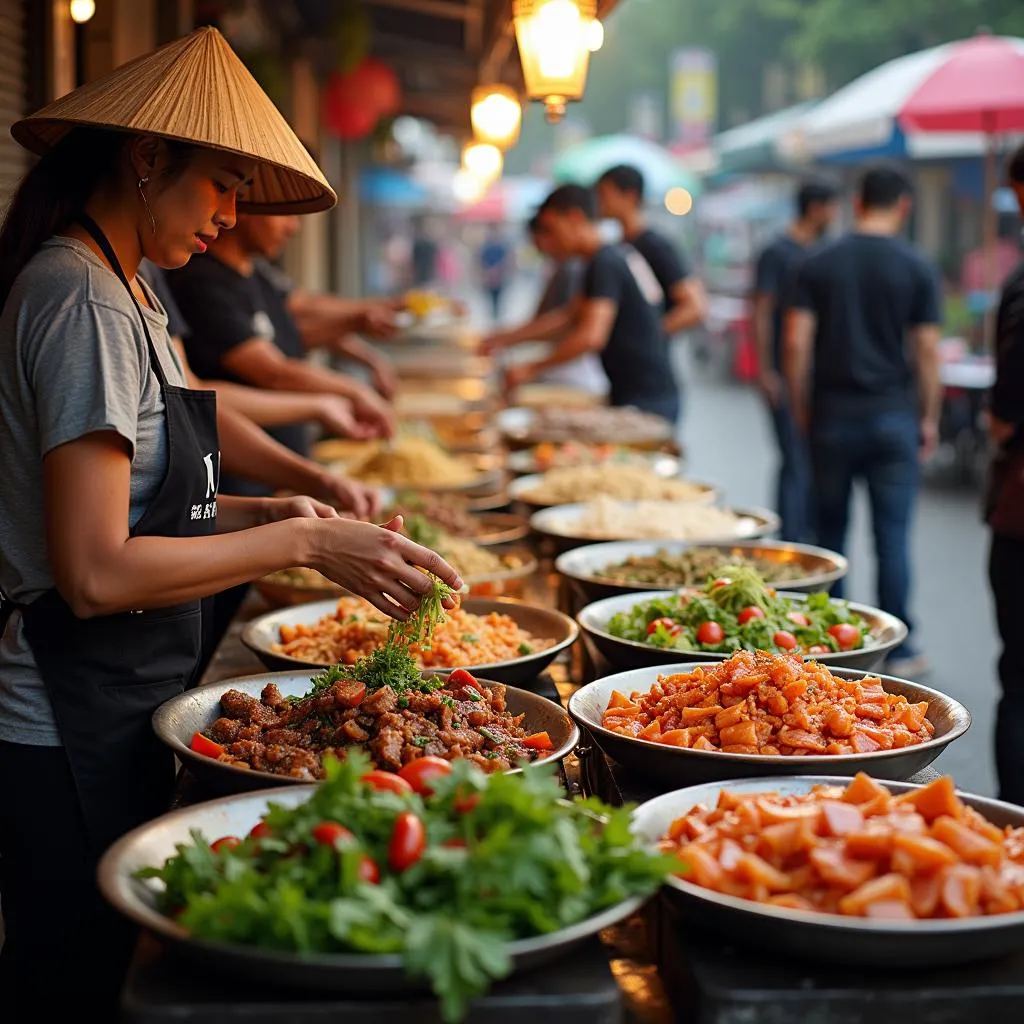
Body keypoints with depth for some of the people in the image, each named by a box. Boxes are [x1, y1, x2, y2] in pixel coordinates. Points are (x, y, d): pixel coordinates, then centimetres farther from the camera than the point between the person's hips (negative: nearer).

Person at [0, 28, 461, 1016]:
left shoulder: (121, 292, 13)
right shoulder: (82, 300, -18)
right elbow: (95, 572, -23)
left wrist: (261, 514, 2)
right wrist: (304, 543, -19)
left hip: (116, 716, 9)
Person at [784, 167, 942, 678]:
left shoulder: (818, 264, 1)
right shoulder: (917, 268, -3)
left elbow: (797, 343, -3)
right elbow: (927, 351, -4)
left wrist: (801, 408, 7)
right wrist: (929, 417, 6)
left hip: (832, 415, 2)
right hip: (893, 416, -1)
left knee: (830, 530, 12)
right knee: (892, 534, 2)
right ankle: (897, 649, 5)